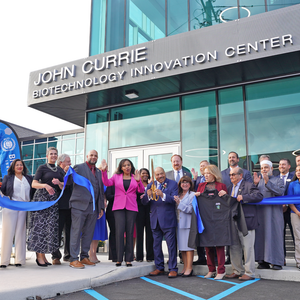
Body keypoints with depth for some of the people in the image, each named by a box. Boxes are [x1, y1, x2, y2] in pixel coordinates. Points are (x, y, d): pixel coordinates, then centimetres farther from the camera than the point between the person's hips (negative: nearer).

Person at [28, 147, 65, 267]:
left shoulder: (60, 170, 16)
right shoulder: (42, 168, 3)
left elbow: (64, 186, 12)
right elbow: (34, 184, -6)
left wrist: (58, 182, -9)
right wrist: (45, 185, -23)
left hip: (54, 200, 5)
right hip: (42, 198, -5)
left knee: (51, 226, 2)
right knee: (40, 225, -8)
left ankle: (43, 255, 11)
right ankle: (39, 256, -2)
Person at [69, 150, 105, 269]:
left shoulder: (99, 172, 18)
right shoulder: (78, 167, 2)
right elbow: (69, 181, -8)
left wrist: (101, 207, 14)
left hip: (93, 207, 6)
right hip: (79, 205, -6)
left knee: (88, 233, 10)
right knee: (76, 232, -2)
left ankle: (84, 257, 20)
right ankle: (73, 259, 4)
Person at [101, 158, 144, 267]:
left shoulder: (135, 177, 12)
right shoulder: (116, 176, 12)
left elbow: (141, 190, 2)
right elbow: (107, 183, -3)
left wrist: (138, 181, -14)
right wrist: (104, 171, -14)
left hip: (131, 207, 1)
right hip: (118, 207, -1)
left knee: (130, 232, 1)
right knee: (119, 231, -10)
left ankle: (128, 259, 7)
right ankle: (119, 259, -2)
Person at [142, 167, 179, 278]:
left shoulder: (173, 184, -3)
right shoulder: (150, 185, 8)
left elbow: (174, 200, -16)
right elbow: (144, 202, 1)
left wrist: (162, 195, -32)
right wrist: (148, 196, -21)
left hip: (168, 220, -4)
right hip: (155, 220, 5)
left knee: (171, 245, 0)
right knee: (156, 245, 12)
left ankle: (173, 269, 10)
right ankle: (159, 268, 25)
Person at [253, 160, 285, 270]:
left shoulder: (278, 180, 8)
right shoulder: (258, 181, 17)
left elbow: (280, 192, -12)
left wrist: (267, 182, -19)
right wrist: (255, 184, -8)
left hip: (273, 212, -3)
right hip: (260, 212, 3)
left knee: (274, 235, -4)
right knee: (261, 235, 2)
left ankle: (277, 262, 3)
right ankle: (263, 261, 8)